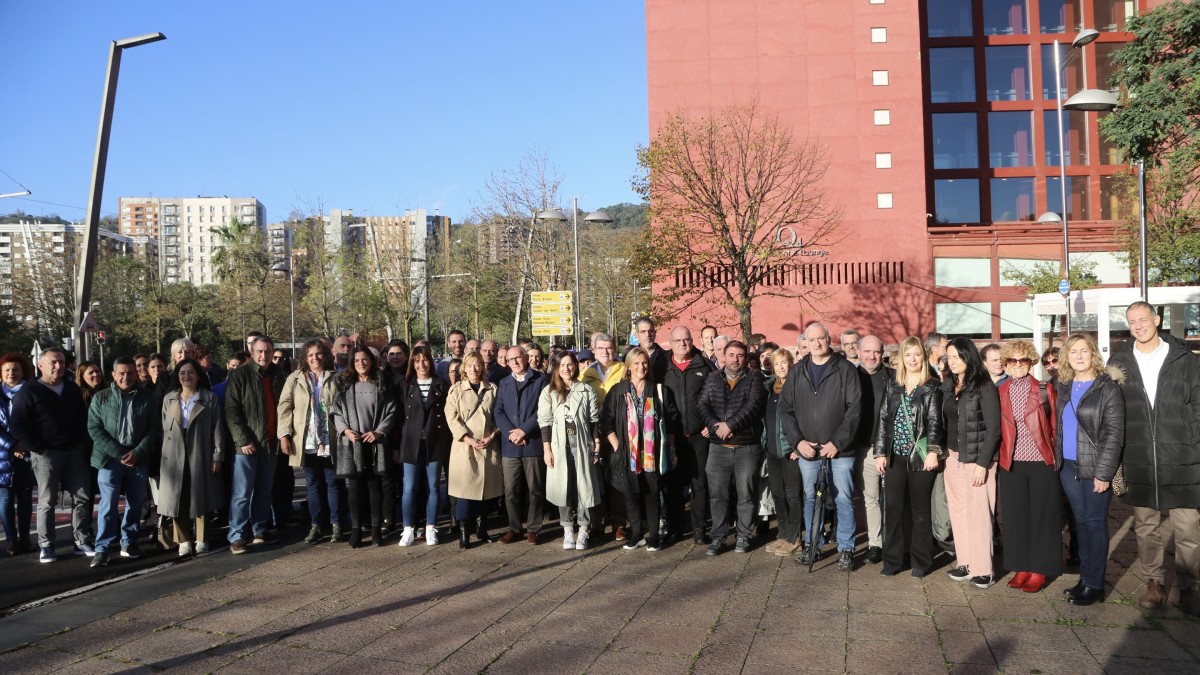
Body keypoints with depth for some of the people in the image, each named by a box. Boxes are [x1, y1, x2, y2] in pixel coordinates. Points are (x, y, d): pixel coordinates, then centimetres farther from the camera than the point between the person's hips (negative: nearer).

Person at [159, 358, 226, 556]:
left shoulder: (210, 398, 1)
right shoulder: (169, 399, 11)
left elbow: (217, 429, -2)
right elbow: (164, 428, 11)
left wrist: (217, 456, -7)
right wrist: (164, 455, 5)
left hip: (201, 456, -2)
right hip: (174, 456, 2)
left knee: (201, 498, 3)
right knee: (178, 499, 2)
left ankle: (201, 540, 12)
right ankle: (183, 540, 11)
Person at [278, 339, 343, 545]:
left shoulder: (335, 378, 4)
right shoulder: (295, 379, 7)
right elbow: (284, 407, 3)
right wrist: (284, 434, -6)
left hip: (331, 441, -1)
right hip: (307, 442, 1)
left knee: (333, 483, 4)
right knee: (313, 485, 8)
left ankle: (336, 525, 12)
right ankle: (315, 526, 15)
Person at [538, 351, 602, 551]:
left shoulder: (586, 390, 4)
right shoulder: (548, 392, 2)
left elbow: (594, 419, 6)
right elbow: (545, 422, 0)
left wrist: (596, 445, 0)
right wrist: (546, 449, -5)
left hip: (582, 444, 0)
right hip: (559, 445, 0)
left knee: (584, 485, -1)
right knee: (563, 487, 3)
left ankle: (583, 531, 7)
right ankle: (568, 530, 11)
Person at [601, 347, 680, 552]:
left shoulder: (660, 391, 4)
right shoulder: (617, 392, 3)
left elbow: (672, 420, 7)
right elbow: (606, 422, 2)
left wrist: (667, 447, 2)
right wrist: (617, 447, -4)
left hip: (653, 455, 0)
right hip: (627, 454, 0)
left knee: (652, 494, 5)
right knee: (631, 494, 5)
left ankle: (653, 535, 15)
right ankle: (636, 534, 18)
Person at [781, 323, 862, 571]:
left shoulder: (845, 369, -3)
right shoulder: (797, 372, 7)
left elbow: (854, 408, -8)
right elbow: (786, 409, 6)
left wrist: (837, 442, -13)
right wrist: (797, 441, -6)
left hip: (839, 450, -3)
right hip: (807, 450, 3)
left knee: (843, 499, 2)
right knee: (810, 498, 12)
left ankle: (846, 549, 13)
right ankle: (812, 546, 24)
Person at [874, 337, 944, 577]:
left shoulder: (932, 388, 0)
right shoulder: (893, 386, 10)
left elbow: (935, 421, -8)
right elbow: (883, 419, 8)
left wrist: (933, 451, -22)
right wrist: (880, 453, 0)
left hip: (920, 456, -3)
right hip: (895, 456, 3)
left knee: (920, 510, 5)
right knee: (894, 509, 5)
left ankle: (920, 561, 14)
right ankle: (892, 560, 12)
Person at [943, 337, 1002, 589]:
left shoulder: (984, 386, -10)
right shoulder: (949, 386, 9)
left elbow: (993, 429, -13)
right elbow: (946, 423, 10)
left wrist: (983, 463, -17)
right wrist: (944, 454, 4)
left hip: (977, 459, -6)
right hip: (953, 458, 6)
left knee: (978, 513, -3)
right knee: (959, 512, 10)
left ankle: (983, 568, 5)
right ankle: (966, 563, 18)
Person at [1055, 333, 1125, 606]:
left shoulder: (1108, 387, -8)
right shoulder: (1063, 387, 9)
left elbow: (1114, 433, -13)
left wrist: (1103, 472, -17)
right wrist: (1057, 459, 7)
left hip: (1094, 467, -5)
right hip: (1068, 466, 5)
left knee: (1095, 523, 1)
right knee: (1080, 521, 12)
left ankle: (1095, 584, 8)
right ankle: (1084, 577, 21)